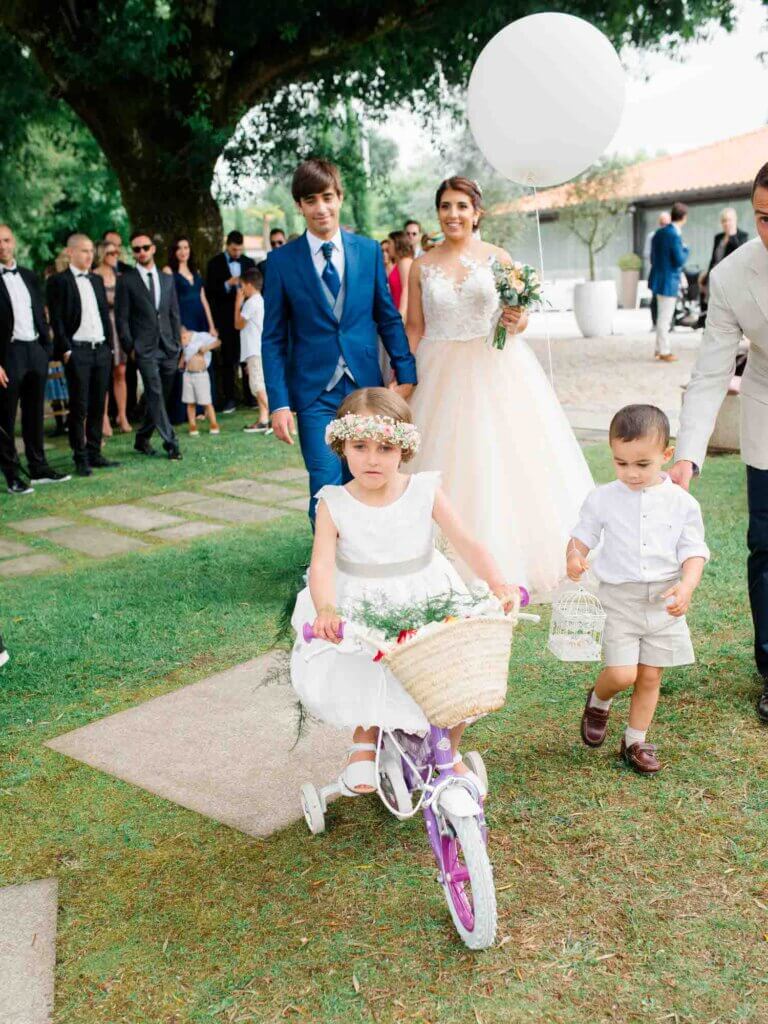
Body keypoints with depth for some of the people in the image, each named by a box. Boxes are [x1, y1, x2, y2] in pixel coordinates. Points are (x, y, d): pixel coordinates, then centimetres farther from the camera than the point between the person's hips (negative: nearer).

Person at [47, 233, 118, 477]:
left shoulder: (97, 280, 16)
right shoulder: (59, 281, -3)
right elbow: (56, 320, -7)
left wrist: (109, 345, 12)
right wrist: (66, 350, -13)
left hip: (101, 350, 6)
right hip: (77, 351, -6)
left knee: (98, 406, 9)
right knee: (79, 408, -2)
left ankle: (94, 454, 16)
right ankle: (80, 459, 4)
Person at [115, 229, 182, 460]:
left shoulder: (167, 280, 15)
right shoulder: (126, 281, 1)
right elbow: (121, 318, -1)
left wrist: (177, 344, 9)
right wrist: (130, 347, -7)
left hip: (169, 348, 5)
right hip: (145, 349, -5)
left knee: (160, 397, 8)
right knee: (155, 396, -12)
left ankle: (142, 438, 22)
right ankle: (170, 443, -12)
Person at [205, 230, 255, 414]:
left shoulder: (248, 262, 10)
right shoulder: (216, 263, 1)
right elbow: (210, 291, -5)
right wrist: (228, 284, -17)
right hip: (226, 318, -2)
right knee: (227, 359, 1)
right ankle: (229, 399, 4)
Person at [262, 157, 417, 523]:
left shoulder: (369, 250, 5)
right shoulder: (281, 260, -1)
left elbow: (389, 318, 9)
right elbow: (273, 338, 0)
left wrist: (406, 375, 3)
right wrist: (278, 402, -6)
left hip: (366, 387, 2)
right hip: (314, 393, -2)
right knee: (327, 488, -8)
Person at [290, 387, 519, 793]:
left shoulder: (425, 492, -9)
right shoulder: (334, 504, -10)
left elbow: (467, 543, -16)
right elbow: (322, 565, -21)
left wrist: (497, 583, -34)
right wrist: (325, 609, -42)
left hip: (424, 602, 0)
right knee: (323, 681, -15)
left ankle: (448, 752, 20)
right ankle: (366, 733, 20)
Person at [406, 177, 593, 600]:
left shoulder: (498, 258, 3)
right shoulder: (422, 267, 5)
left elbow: (517, 318, 7)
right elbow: (414, 329, 7)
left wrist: (516, 321, -15)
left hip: (497, 371, 0)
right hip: (443, 374, 1)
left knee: (504, 462, 0)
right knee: (451, 466, 2)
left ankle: (512, 567, 13)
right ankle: (458, 571, 14)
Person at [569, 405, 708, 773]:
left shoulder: (682, 503, -2)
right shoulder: (602, 498, -4)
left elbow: (694, 551, -2)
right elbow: (582, 535, 4)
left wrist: (686, 586, -20)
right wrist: (574, 556, -19)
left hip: (665, 601, 2)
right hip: (619, 600, -2)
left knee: (650, 677, 9)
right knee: (622, 674, -12)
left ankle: (635, 742, 28)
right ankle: (597, 702, 22)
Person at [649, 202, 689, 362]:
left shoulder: (659, 233, 6)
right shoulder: (675, 236, -19)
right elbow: (680, 261, -18)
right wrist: (685, 249, -1)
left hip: (658, 279, 8)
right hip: (668, 281, -8)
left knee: (662, 317, 19)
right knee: (665, 318, 0)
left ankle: (660, 348, 26)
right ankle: (664, 352, 9)